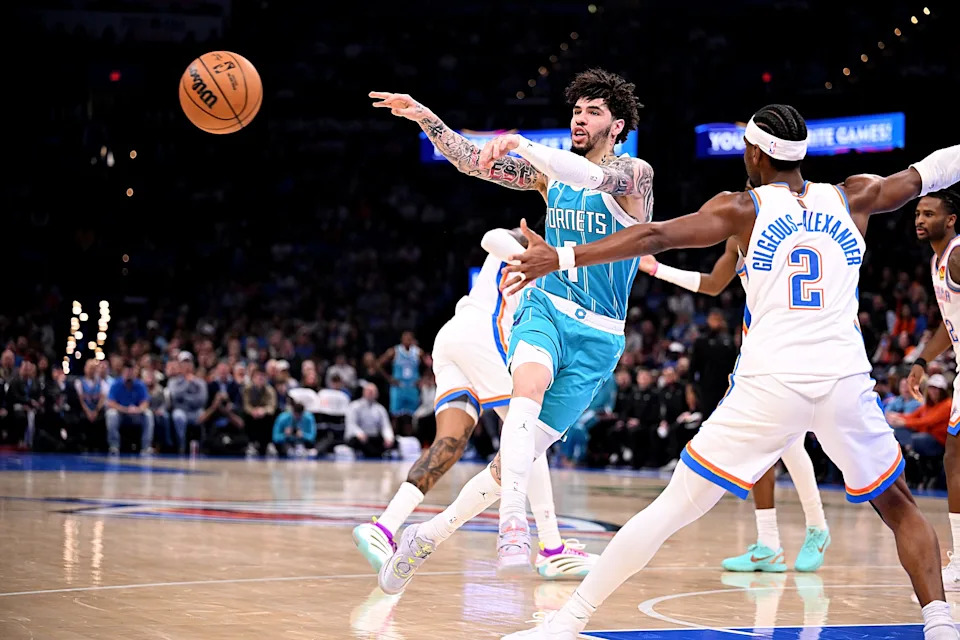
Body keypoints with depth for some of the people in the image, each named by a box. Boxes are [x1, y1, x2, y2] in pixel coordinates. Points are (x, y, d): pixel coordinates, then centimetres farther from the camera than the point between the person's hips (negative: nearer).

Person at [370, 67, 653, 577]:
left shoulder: (634, 174, -6)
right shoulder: (550, 171, 9)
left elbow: (590, 177, -28)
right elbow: (473, 161, 5)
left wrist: (522, 145, -35)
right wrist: (425, 118, -9)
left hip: (597, 335, -2)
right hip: (545, 309, 2)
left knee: (528, 445, -3)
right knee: (530, 384, -33)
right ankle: (512, 521, -45)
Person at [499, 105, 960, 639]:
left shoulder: (744, 208, 6)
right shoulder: (853, 198, 12)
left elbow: (656, 236, -4)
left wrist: (561, 258, -6)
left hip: (770, 386, -1)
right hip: (846, 383, 2)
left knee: (672, 510, 2)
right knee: (899, 508, 23)